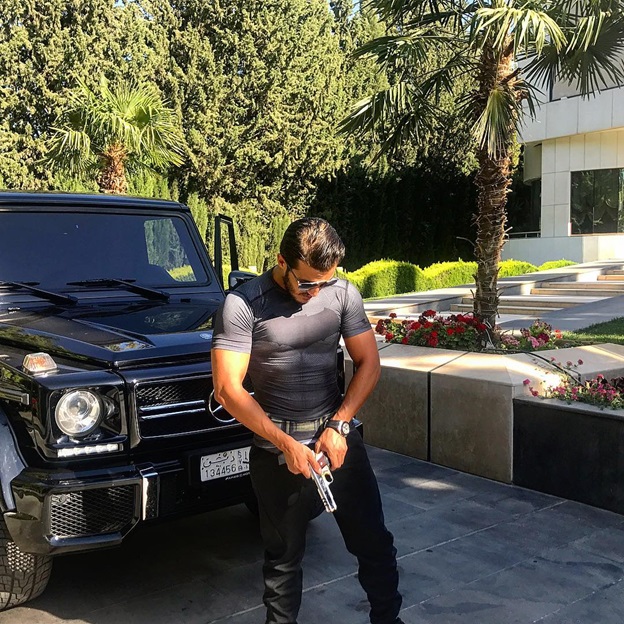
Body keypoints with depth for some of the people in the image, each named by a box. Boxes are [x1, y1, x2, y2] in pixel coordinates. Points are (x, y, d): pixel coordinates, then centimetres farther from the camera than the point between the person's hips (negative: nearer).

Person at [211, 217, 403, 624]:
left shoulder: (344, 294, -3)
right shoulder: (243, 305, -14)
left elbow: (368, 363, 1)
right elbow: (228, 389, -16)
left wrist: (338, 425, -10)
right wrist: (286, 443, -19)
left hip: (338, 435, 3)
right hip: (277, 449, -3)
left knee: (374, 541, 12)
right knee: (284, 555, 12)